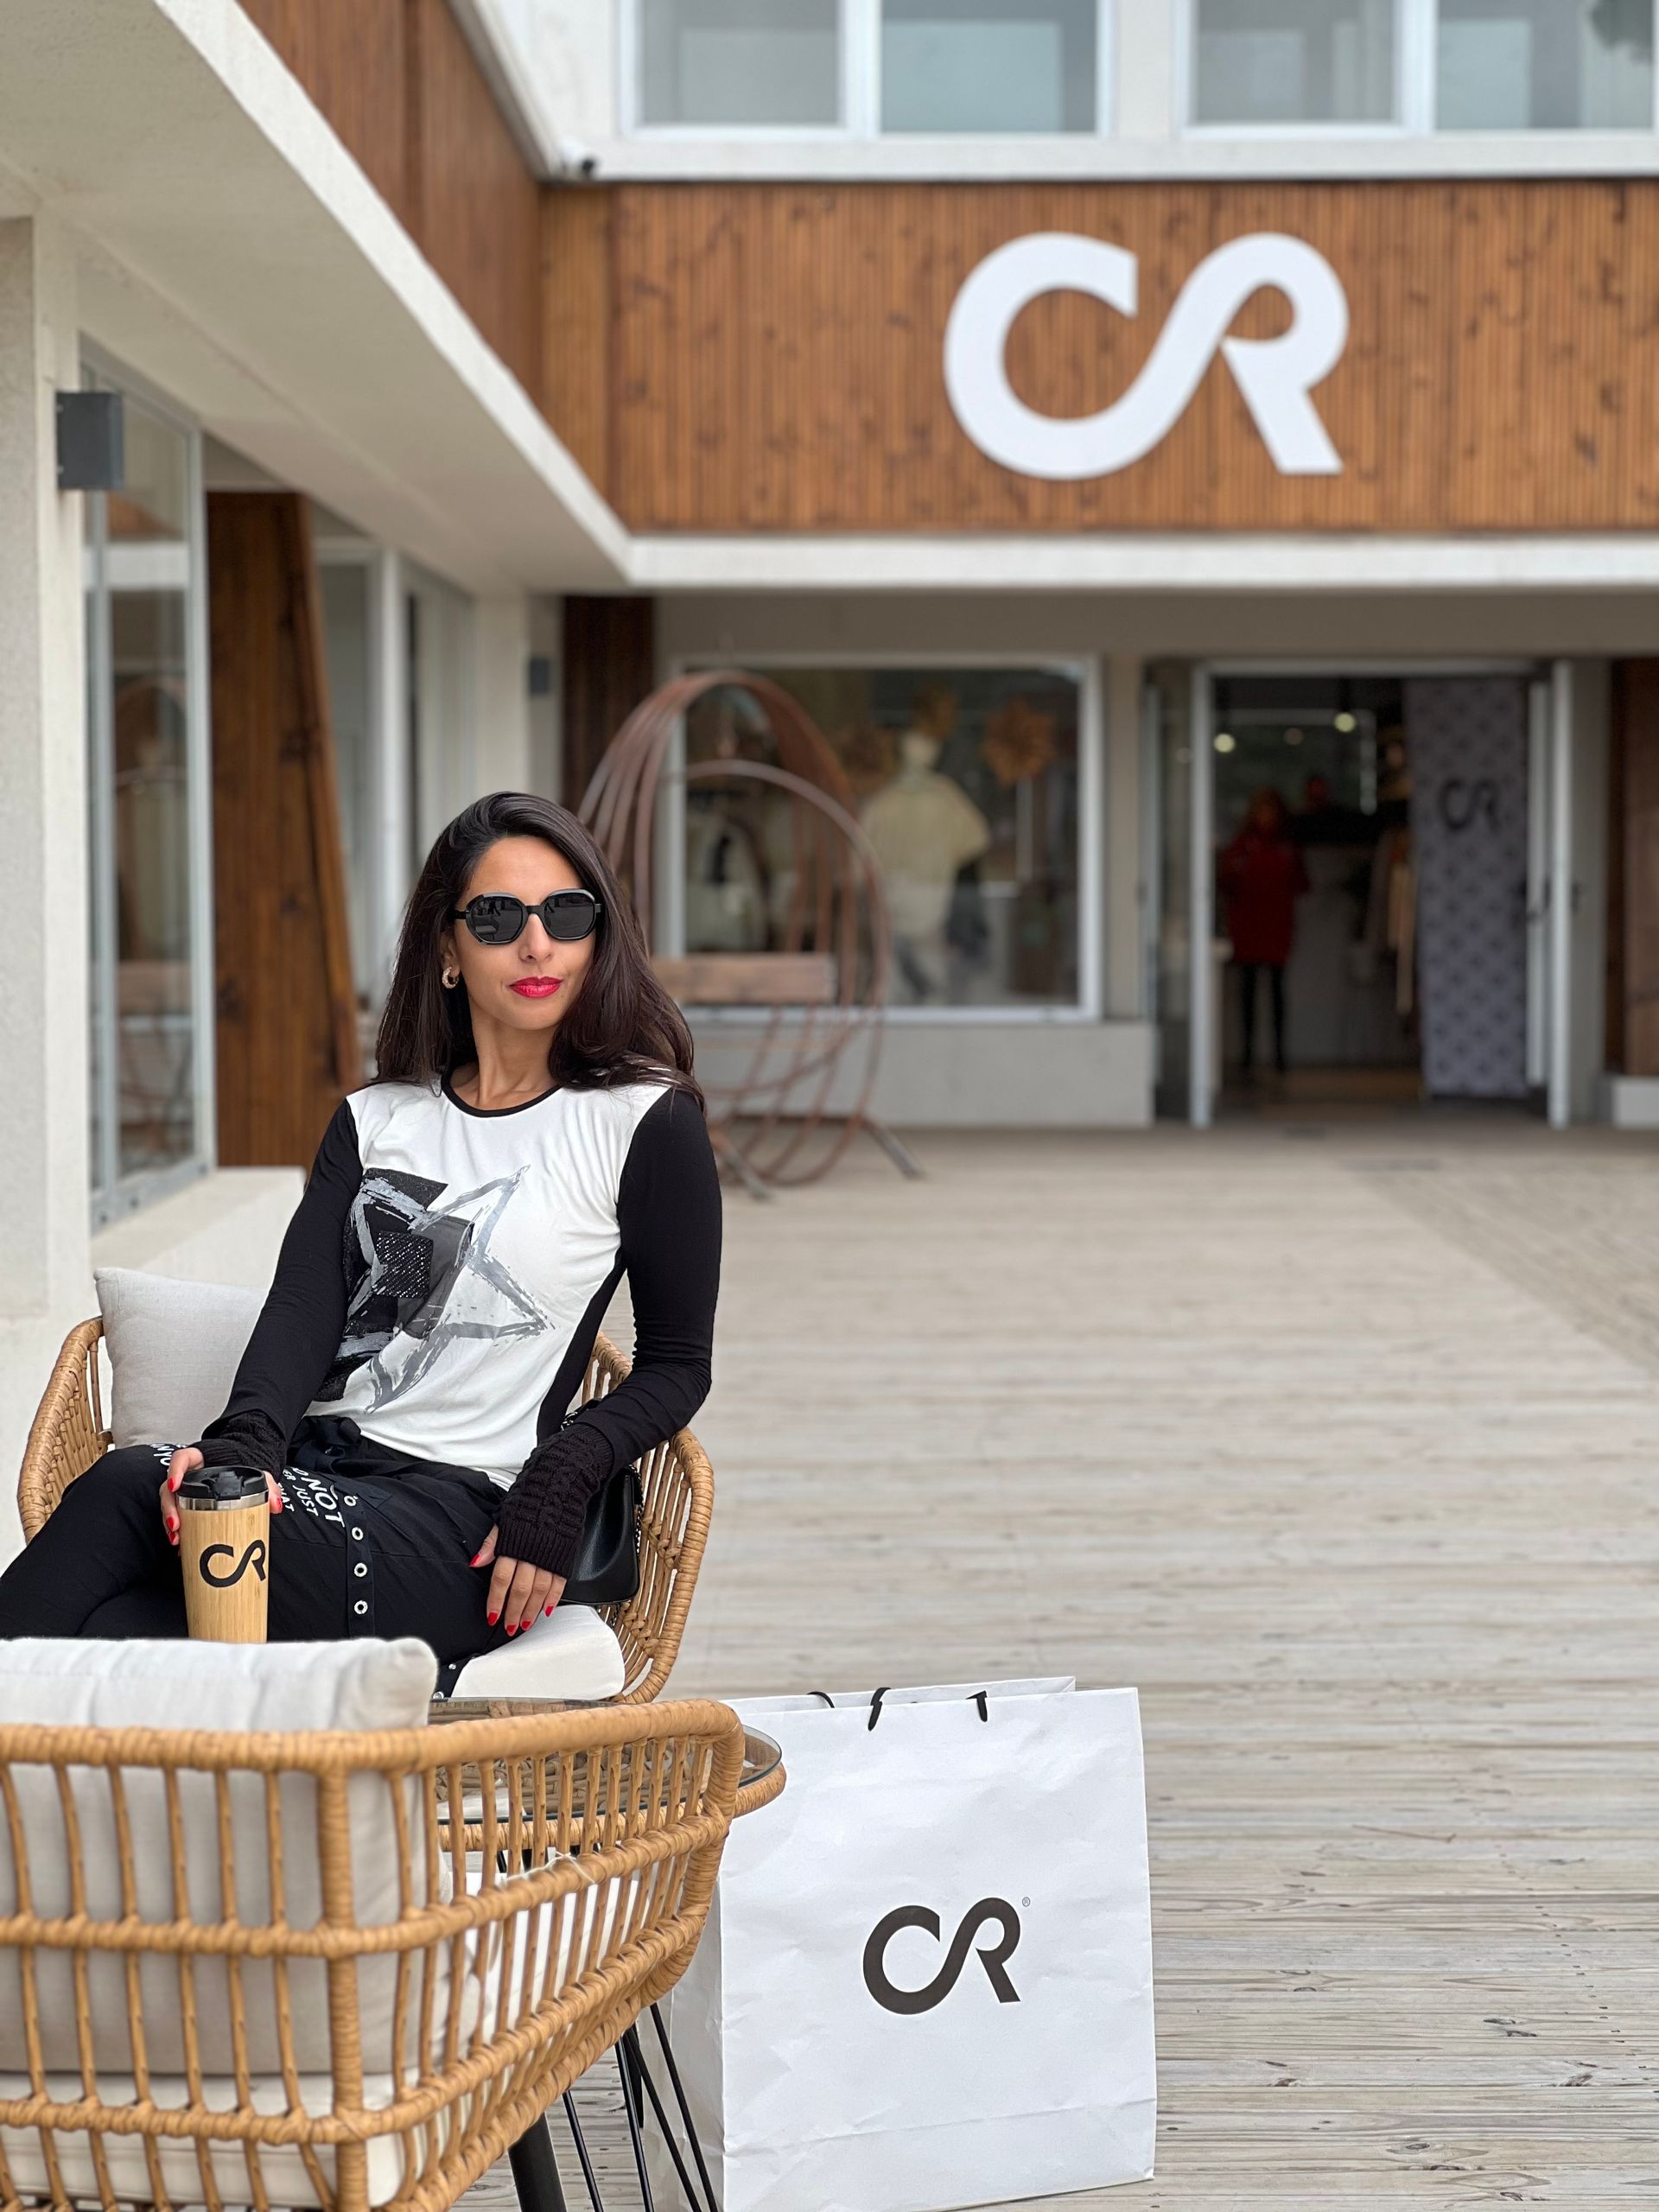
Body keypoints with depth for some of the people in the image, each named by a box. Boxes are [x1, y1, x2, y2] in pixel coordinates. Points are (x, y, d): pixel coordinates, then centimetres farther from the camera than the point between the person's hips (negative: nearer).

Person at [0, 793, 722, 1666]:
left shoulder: (644, 1124, 4)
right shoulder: (375, 1120, 18)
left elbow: (675, 1366, 6)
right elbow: (304, 1305, 4)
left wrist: (558, 1480, -12)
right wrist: (246, 1441, -17)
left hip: (455, 1524, -4)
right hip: (311, 1470, 4)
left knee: (124, 1489, -28)